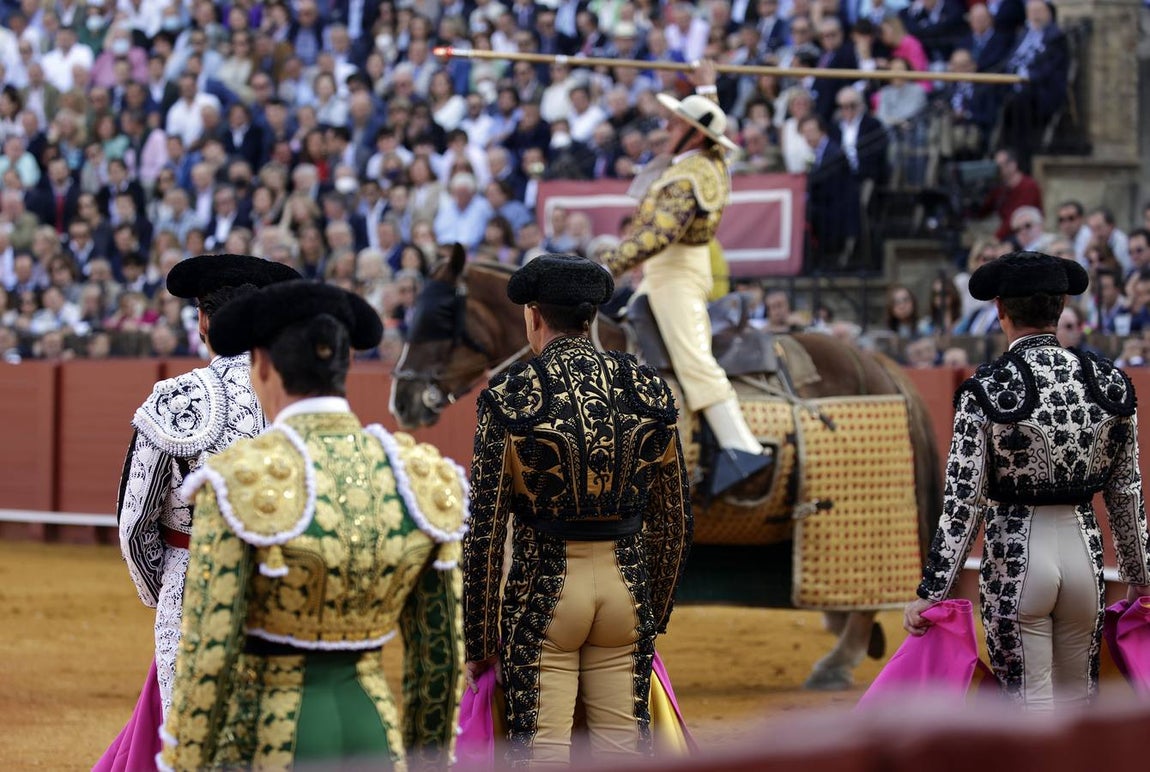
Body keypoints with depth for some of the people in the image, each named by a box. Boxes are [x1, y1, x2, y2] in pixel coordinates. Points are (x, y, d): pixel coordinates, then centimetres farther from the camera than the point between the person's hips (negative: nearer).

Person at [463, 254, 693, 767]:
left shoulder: (508, 398, -9)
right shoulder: (649, 390, 2)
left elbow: (485, 532, -7)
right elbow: (675, 521, 7)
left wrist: (479, 639, 1)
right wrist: (655, 612, 19)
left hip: (542, 589, -3)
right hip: (626, 582, 4)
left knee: (542, 750, -1)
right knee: (622, 746, 8)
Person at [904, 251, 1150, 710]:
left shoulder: (985, 392, -12)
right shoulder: (1110, 384, -1)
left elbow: (962, 502, -12)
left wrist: (931, 593, -6)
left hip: (1015, 557, -4)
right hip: (1083, 551, 4)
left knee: (1031, 706, 3)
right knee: (1077, 698, 16)